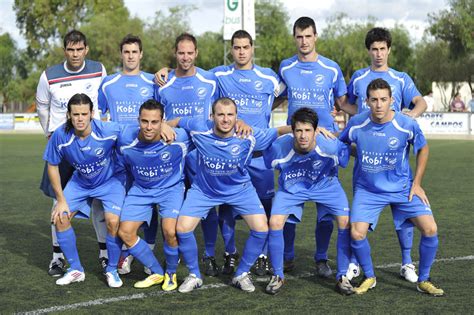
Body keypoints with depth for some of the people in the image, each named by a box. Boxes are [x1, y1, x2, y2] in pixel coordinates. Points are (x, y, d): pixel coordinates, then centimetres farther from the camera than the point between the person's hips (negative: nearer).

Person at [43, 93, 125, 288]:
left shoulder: (109, 131, -32)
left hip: (110, 181, -3)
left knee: (113, 221, -22)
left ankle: (112, 270, 3)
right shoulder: (60, 136, -24)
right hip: (80, 182, 3)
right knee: (60, 218, -8)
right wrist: (61, 199, -7)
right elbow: (52, 166, -8)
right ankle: (75, 270, 12)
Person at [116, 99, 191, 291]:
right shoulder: (126, 140, -19)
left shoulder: (179, 138, -27)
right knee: (125, 232, -7)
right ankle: (157, 273, 13)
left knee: (170, 231, -23)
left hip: (171, 187, -3)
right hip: (141, 190, 3)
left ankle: (171, 273, 8)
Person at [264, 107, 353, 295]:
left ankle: (342, 277, 1)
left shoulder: (331, 146, -33)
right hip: (291, 188, 0)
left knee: (345, 221, -17)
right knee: (275, 223, -18)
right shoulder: (279, 148, -31)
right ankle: (277, 276, 4)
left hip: (325, 184, 0)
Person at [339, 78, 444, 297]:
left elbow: (423, 148, 3)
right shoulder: (356, 124, -14)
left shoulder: (407, 125, -16)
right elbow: (340, 145, 9)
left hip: (402, 188, 0)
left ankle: (423, 280, 10)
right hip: (367, 189, 0)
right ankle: (369, 278, 11)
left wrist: (416, 184, 1)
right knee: (357, 233, -17)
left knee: (430, 229, -12)